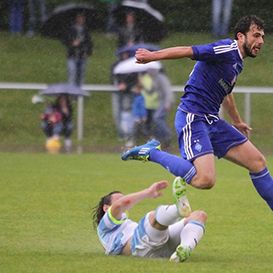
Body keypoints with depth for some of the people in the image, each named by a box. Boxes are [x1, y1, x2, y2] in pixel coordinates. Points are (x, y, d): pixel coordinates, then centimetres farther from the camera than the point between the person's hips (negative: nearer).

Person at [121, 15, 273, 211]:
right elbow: (188, 51, -19)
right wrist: (153, 56, -28)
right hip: (192, 119, -10)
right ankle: (152, 153, -9)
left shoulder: (238, 62, 18)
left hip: (211, 120, 10)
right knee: (205, 180, -26)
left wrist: (237, 122, 49)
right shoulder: (227, 49, -12)